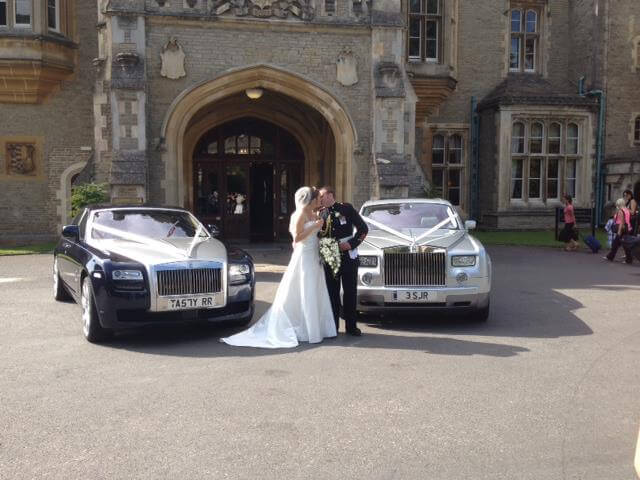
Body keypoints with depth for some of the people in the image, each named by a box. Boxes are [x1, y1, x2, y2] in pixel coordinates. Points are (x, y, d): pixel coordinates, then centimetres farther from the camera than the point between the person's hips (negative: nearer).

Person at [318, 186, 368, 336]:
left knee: (350, 292, 5)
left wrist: (352, 244, -12)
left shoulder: (346, 209, -3)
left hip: (348, 258, -3)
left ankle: (351, 326, 16)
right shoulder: (321, 214, 6)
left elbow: (363, 228, -3)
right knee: (332, 293, 6)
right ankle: (333, 326, 15)